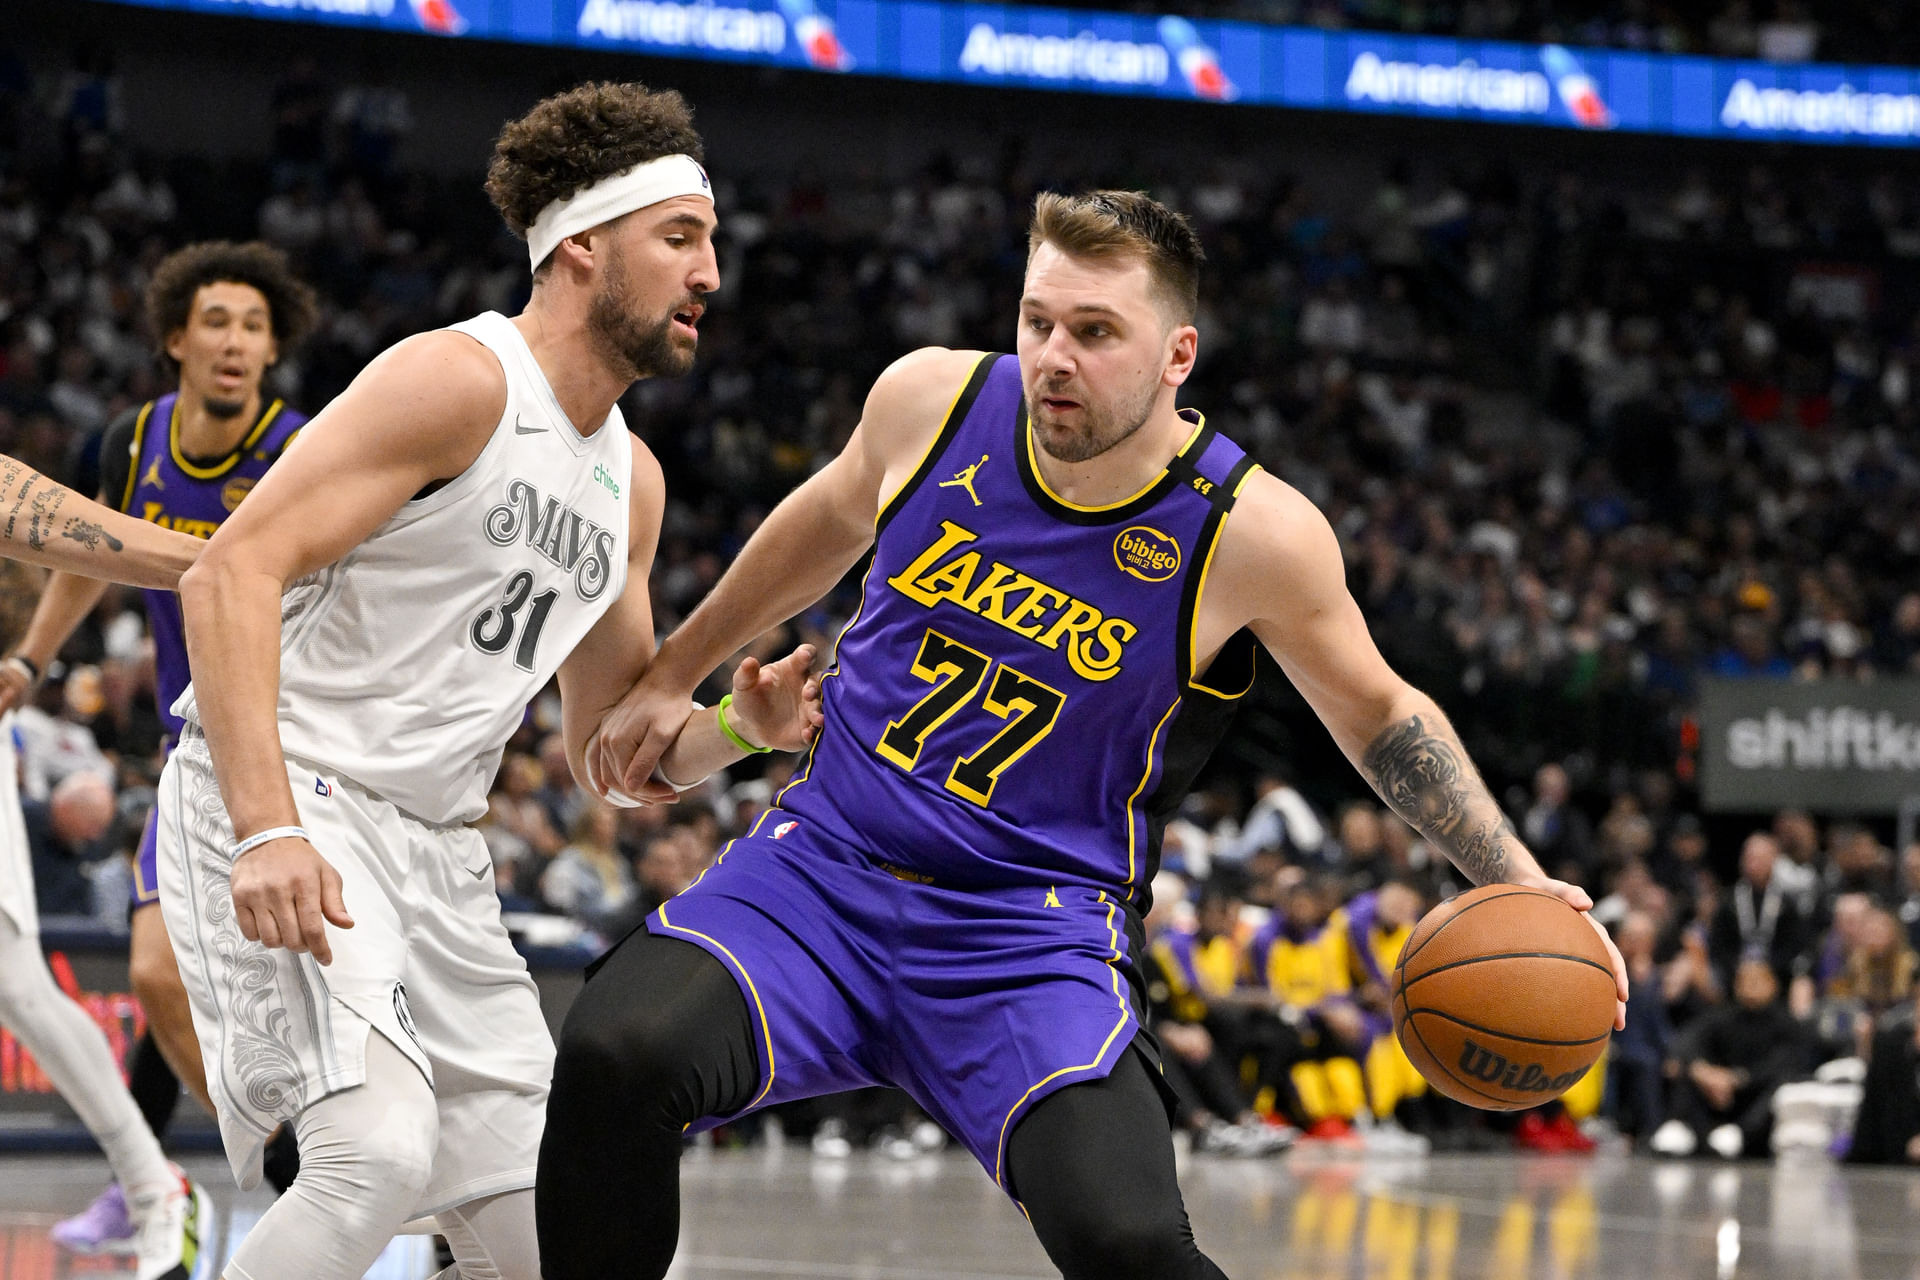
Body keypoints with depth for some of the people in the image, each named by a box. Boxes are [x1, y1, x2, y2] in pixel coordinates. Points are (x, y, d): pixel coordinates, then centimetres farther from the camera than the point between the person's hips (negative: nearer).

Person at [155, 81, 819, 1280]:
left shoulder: (631, 481, 15)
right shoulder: (459, 381, -11)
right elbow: (233, 572, -21)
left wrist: (739, 730, 0)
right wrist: (266, 829, -32)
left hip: (435, 845, 9)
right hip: (279, 792, -9)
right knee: (380, 1145, -30)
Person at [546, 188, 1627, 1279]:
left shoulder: (1253, 533, -11)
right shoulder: (931, 400, -5)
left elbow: (1379, 714, 7)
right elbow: (829, 521, 19)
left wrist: (1519, 883, -4)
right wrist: (675, 675, 28)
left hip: (1029, 933, -2)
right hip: (825, 864, 3)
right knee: (617, 1053, -28)